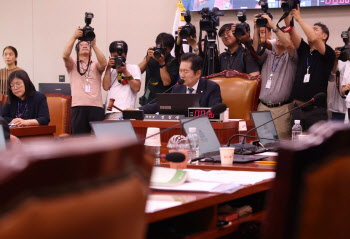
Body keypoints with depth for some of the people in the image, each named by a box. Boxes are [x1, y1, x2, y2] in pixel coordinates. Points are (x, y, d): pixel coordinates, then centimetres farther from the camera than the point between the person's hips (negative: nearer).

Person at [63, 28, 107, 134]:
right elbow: (65, 55, -4)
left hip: (96, 106, 1)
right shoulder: (73, 65, 17)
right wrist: (74, 37, -7)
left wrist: (94, 45, -8)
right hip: (78, 105, -1)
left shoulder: (95, 65, 19)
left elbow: (103, 63, -4)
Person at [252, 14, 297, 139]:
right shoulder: (268, 54, 17)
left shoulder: (291, 56, 4)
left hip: (282, 108, -4)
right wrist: (256, 29, -11)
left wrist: (273, 26, -18)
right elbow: (257, 50, -3)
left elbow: (288, 44, -16)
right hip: (263, 106, 4)